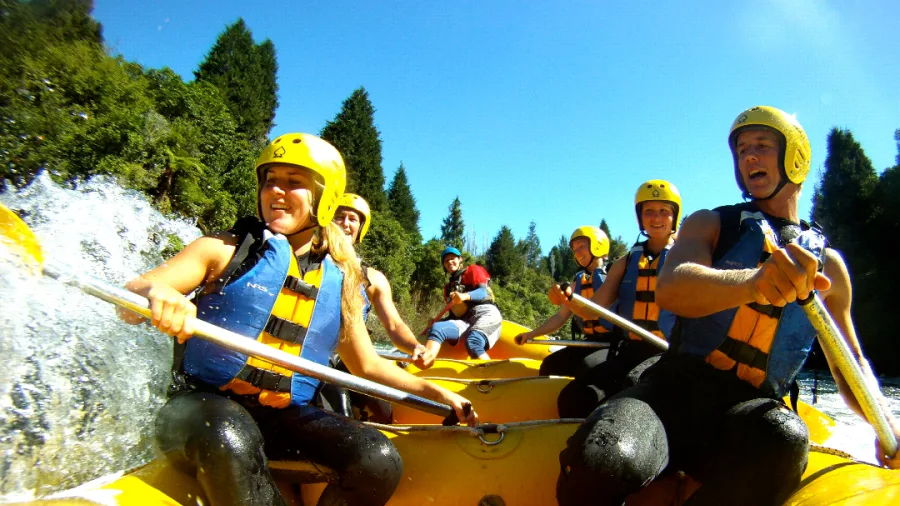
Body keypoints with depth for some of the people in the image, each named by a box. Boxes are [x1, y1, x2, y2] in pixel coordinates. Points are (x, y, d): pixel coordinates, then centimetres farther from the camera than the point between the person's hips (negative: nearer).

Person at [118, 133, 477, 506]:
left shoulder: (340, 282, 7)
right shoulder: (226, 250, 1)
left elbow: (368, 366, 14)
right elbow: (131, 293, -9)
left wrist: (434, 393, 5)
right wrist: (154, 294, -33)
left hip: (285, 418, 3)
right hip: (204, 404, -2)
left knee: (379, 462, -20)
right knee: (228, 440, -37)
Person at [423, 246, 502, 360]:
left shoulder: (472, 270, 14)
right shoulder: (448, 286, 31)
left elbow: (484, 292, -4)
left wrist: (465, 296, -26)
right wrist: (436, 321, 5)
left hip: (485, 313, -4)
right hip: (465, 320, 5)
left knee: (472, 342, -37)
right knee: (436, 328, -25)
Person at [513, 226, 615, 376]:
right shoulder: (579, 284, 15)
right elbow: (561, 316, 15)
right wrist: (531, 334, 6)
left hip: (616, 343, -7)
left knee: (587, 366, -32)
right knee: (550, 365, -4)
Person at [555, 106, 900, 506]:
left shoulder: (828, 265, 18)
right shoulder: (710, 225, 11)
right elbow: (669, 290, -13)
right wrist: (752, 281, -32)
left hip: (750, 408, 3)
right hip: (675, 386, -2)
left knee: (784, 439, -38)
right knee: (602, 461, -37)